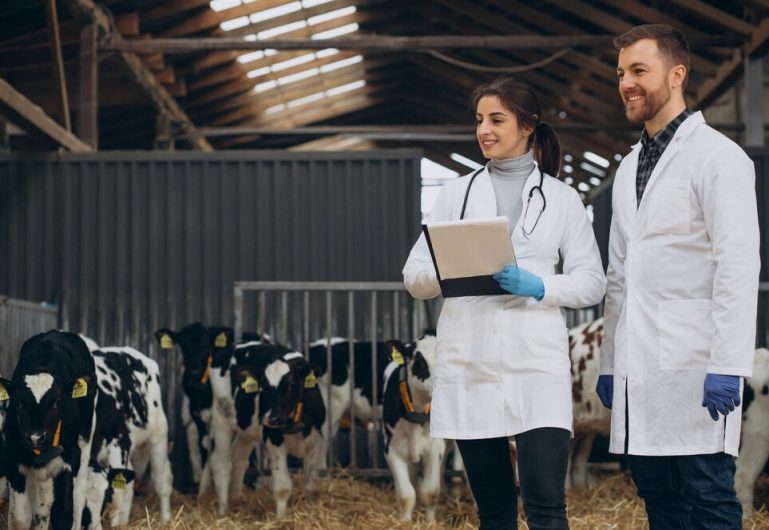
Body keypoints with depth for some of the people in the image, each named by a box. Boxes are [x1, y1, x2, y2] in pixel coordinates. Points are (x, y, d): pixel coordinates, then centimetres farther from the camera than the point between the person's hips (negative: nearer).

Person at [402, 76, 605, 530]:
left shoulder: (562, 199, 8)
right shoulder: (458, 193, 12)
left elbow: (592, 283, 4)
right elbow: (414, 276, 8)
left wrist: (538, 285, -14)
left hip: (536, 366, -2)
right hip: (468, 367, 2)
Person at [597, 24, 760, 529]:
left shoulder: (717, 156, -6)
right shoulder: (630, 168, 19)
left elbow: (739, 264, -13)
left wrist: (728, 366, -19)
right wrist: (609, 363, 17)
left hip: (694, 368, -8)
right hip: (640, 372, 8)